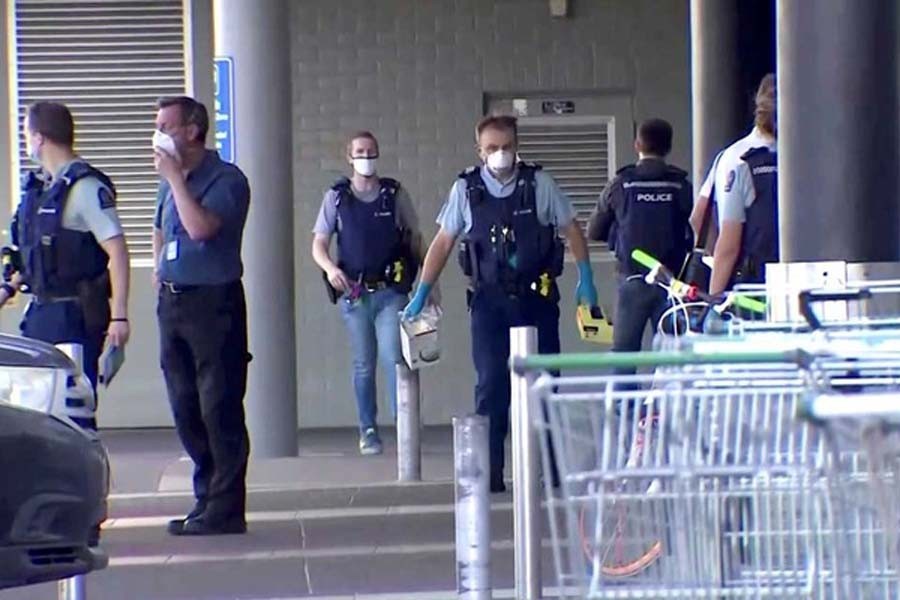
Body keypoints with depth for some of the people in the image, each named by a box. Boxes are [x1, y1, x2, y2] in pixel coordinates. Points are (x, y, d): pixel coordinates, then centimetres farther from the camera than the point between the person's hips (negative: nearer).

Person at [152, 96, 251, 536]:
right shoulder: (170, 182, 15)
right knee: (186, 410, 11)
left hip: (213, 301, -8)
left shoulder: (227, 180, -9)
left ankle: (224, 510, -3)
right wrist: (159, 266, 17)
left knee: (220, 409, -6)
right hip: (172, 301, 8)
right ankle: (207, 500, 21)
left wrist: (175, 176, -17)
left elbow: (201, 228, -25)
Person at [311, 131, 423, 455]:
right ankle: (368, 431, 15)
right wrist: (330, 268, -15)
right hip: (354, 292, 1)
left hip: (390, 291, -1)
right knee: (363, 364, 8)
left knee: (393, 358, -12)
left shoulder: (395, 194, 5)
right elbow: (319, 245, 5)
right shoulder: (336, 197, 6)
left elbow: (414, 237, 12)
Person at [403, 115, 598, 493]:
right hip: (489, 301, 0)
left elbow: (572, 230, 8)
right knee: (491, 384, -6)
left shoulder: (539, 184, 1)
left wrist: (586, 280, 1)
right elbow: (443, 242, 8)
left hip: (536, 297, 0)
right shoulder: (466, 189, 2)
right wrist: (421, 295, 5)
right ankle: (488, 472, -3)